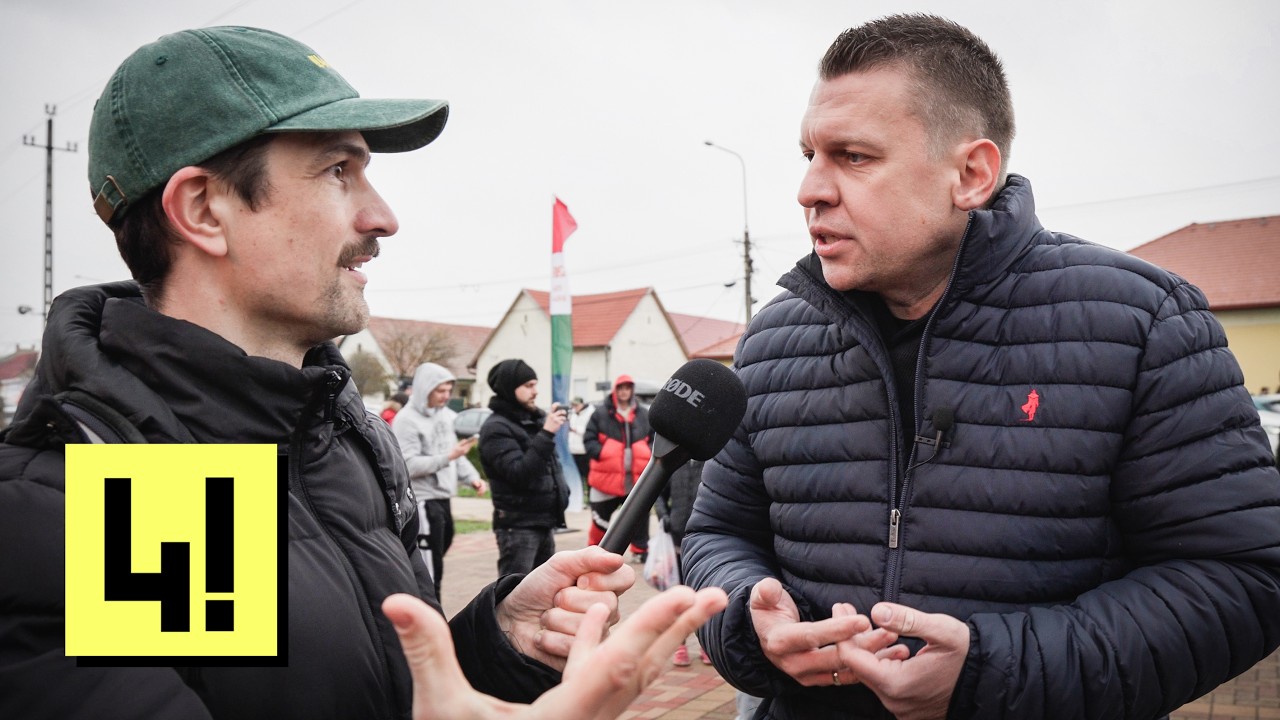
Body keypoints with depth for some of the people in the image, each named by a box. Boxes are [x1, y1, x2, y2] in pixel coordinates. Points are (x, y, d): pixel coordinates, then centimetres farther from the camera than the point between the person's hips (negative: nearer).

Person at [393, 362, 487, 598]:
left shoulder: (448, 416, 9)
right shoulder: (407, 420, -14)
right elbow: (408, 465, -20)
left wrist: (472, 478, 1)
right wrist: (448, 457, -26)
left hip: (443, 499, 8)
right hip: (422, 502, -8)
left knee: (434, 563, 19)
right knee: (430, 569, -4)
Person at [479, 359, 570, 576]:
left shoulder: (535, 419, 12)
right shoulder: (496, 427, -12)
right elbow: (518, 472, -23)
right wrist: (546, 434, -26)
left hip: (544, 521, 8)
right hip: (517, 525, -8)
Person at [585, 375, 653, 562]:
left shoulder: (644, 414, 6)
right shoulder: (601, 413, -3)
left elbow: (654, 439, 14)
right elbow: (589, 439, -2)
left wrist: (650, 455, -2)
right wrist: (600, 454, -17)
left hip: (637, 476, 2)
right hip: (607, 475, -2)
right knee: (601, 516, 9)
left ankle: (640, 550, 20)